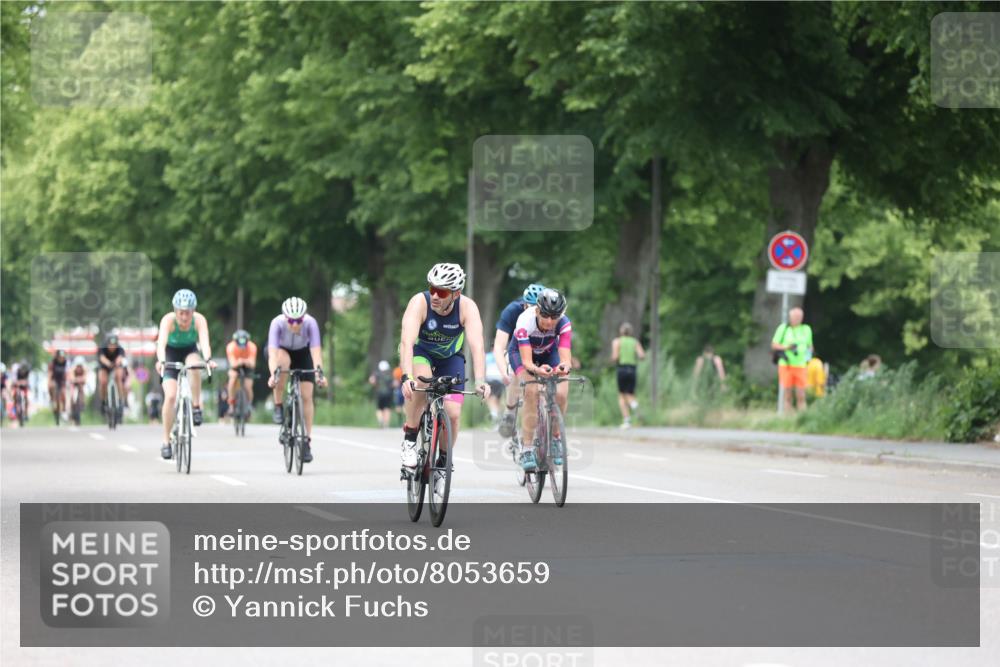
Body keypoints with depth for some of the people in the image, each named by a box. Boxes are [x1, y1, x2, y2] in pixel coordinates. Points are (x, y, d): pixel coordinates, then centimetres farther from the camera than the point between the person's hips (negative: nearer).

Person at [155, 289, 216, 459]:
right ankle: (166, 442, -6)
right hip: (171, 353, -1)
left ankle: (196, 406, -18)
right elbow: (161, 342, -44)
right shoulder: (168, 320, -29)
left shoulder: (199, 320, -26)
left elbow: (204, 341, -40)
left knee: (194, 365, -37)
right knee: (170, 396, -17)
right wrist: (161, 361, -63)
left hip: (190, 351, 1)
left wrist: (208, 359, -60)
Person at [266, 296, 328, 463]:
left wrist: (319, 372, -55)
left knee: (307, 396, -11)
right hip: (283, 351, -1)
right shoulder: (277, 323, -35)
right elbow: (273, 352, -43)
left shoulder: (310, 323, -33)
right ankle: (278, 407, -21)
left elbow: (316, 350, -39)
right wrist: (272, 374, -58)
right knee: (283, 361, -38)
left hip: (303, 353, 1)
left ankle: (307, 441, -2)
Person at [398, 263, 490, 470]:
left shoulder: (467, 307, -28)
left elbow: (477, 346, -37)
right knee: (421, 382, -35)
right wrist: (407, 378, -57)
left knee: (452, 414, -13)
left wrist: (480, 381, -52)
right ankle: (409, 439, -16)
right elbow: (406, 342, -42)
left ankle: (442, 460, 14)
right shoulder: (420, 302, -31)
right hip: (420, 352, -2)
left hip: (450, 357, 2)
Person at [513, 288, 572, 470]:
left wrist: (564, 367, -62)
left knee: (561, 394, -21)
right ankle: (527, 449, -22)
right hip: (522, 353, -2)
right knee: (531, 392, -27)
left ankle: (555, 438, 3)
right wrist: (537, 370, -62)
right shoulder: (525, 321, -37)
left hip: (549, 354, 2)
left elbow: (566, 358, -39)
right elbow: (526, 362, -40)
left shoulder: (564, 324, -31)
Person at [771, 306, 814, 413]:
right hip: (786, 365, -2)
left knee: (801, 395, -5)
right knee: (787, 395, 0)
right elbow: (774, 345, 5)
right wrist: (786, 347, -13)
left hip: (800, 366, 2)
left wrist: (809, 354, 0)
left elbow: (810, 345, 22)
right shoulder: (783, 328, 3)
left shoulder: (806, 329, 12)